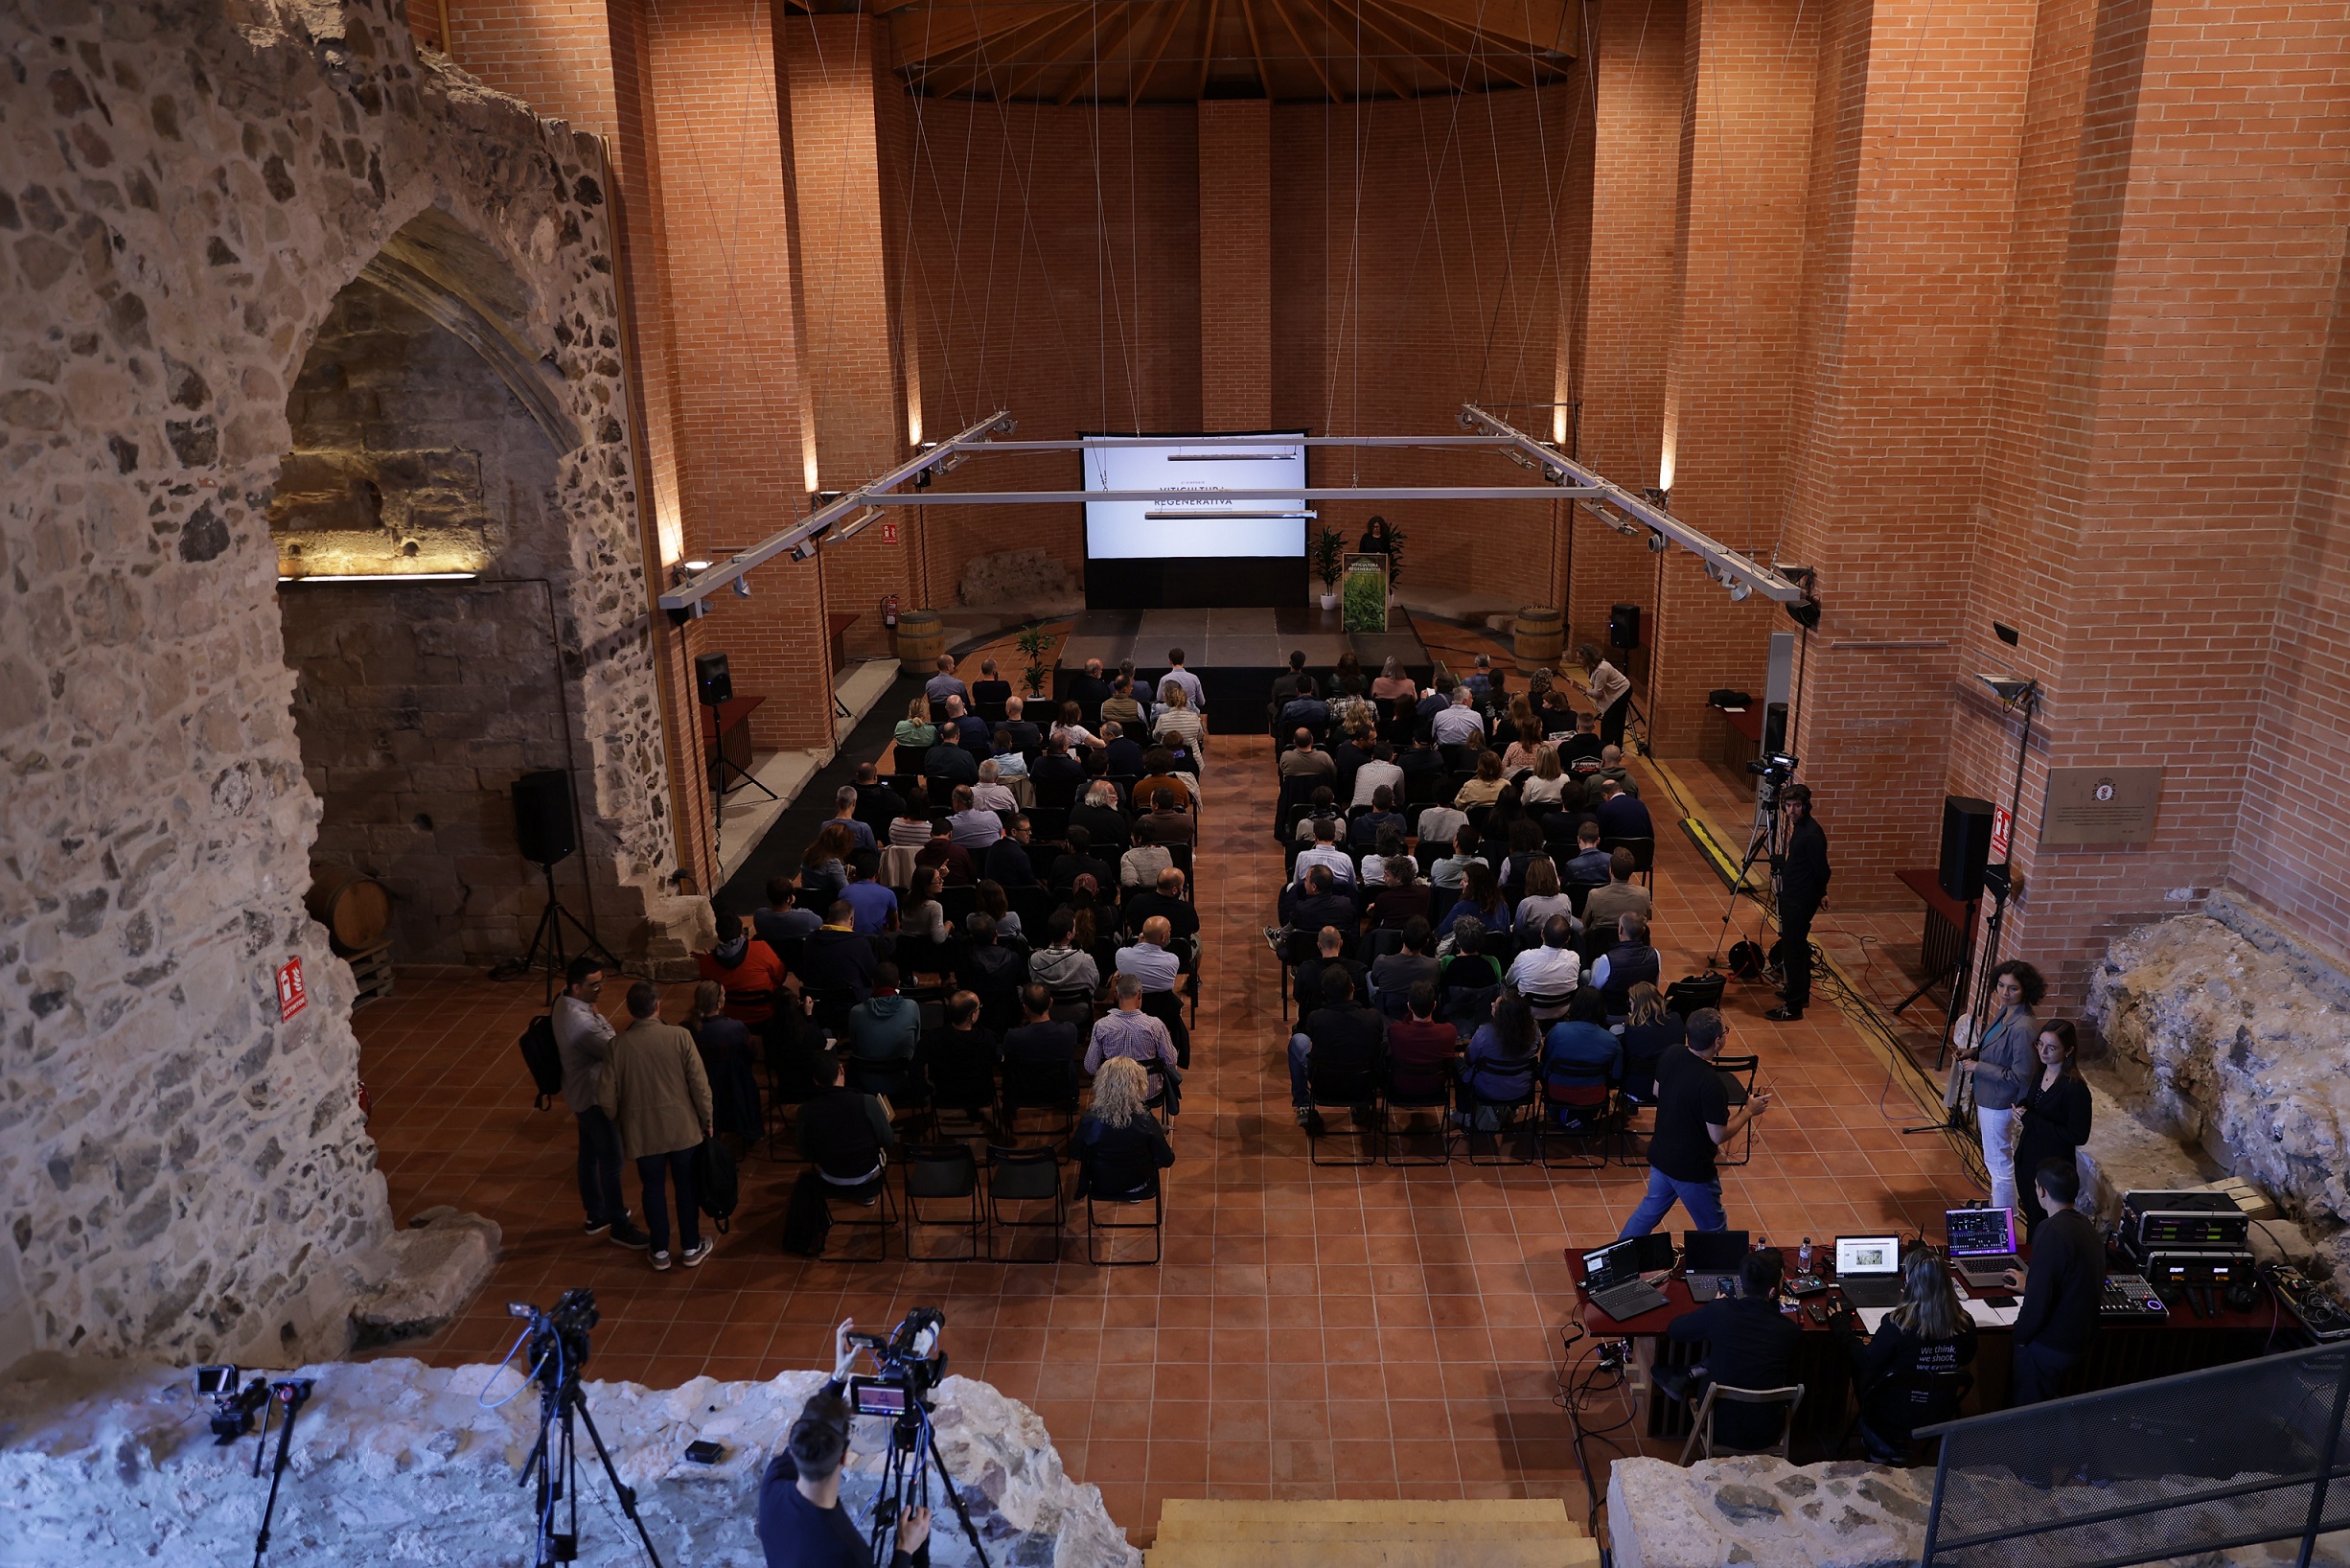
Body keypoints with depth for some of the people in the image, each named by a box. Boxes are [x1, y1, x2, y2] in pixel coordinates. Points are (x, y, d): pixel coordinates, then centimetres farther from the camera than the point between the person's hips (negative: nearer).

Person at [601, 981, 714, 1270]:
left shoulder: (617, 1044, -13)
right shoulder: (679, 1036, -16)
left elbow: (607, 1097, -6)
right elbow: (699, 1084, -12)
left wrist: (617, 1122, 14)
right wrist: (707, 1120, 2)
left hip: (642, 1131, 1)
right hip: (683, 1127, -1)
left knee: (654, 1189, 17)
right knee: (686, 1186, 16)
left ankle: (660, 1252, 29)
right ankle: (691, 1248, 28)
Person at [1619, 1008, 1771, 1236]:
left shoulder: (1671, 1055, -10)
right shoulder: (1711, 1083, -32)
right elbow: (1719, 1135, -22)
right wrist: (1749, 1111, -9)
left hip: (1660, 1155, 7)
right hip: (1692, 1168, -7)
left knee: (1651, 1208, 27)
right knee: (1714, 1230, 15)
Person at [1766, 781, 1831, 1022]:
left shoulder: (1812, 834, -24)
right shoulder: (1795, 825, 5)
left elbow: (1822, 870, -19)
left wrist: (1820, 894, -5)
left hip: (1801, 900, -10)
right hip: (1790, 895, 10)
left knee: (1792, 950, -4)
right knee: (1798, 947, 20)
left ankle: (1793, 1006, 3)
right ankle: (1802, 995, 34)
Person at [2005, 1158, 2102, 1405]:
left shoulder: (2053, 1232, -26)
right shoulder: (2085, 1225, 1)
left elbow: (2040, 1299, -26)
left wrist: (2021, 1334, -9)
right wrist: (2030, 1286, 29)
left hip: (2049, 1345, -8)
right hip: (2080, 1337, 8)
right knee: (2043, 1404, 24)